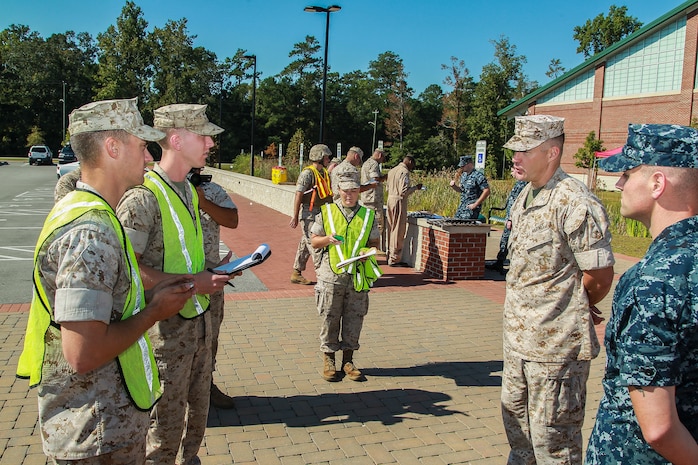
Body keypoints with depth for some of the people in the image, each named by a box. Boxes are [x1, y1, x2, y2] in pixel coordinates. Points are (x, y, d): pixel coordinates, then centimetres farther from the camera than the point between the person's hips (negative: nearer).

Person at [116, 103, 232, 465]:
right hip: (167, 324, -8)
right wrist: (191, 283, -22)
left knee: (199, 407, 21)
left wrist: (211, 272, 6)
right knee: (167, 422, 5)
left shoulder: (189, 190, 9)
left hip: (199, 315, 8)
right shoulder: (143, 196, -19)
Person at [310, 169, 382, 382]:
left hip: (358, 275, 2)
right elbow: (314, 240, 7)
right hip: (332, 274, -1)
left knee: (354, 317, 6)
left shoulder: (368, 215, 8)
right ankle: (328, 360, 19)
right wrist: (328, 239, -13)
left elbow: (374, 242, 14)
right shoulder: (326, 212, 4)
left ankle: (348, 360, 20)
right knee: (330, 317, 4)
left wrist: (369, 251, -7)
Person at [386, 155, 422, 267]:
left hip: (390, 199, 9)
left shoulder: (392, 171, 15)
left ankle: (390, 255, 22)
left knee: (391, 229, 15)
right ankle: (394, 259, -1)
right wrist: (416, 187, -6)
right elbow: (404, 191, -19)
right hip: (399, 201, -9)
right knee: (398, 231, -4)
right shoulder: (404, 172, -12)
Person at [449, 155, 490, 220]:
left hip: (471, 207, -8)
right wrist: (453, 186, 1)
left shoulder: (478, 176, -13)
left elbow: (487, 191, -17)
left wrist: (476, 204, -16)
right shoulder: (463, 175, 13)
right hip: (462, 206, 8)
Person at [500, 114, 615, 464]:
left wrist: (563, 311, -1)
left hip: (556, 344, -9)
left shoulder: (575, 204, -20)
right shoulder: (524, 197, 7)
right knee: (516, 419, 25)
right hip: (518, 339, 9)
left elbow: (600, 278, -16)